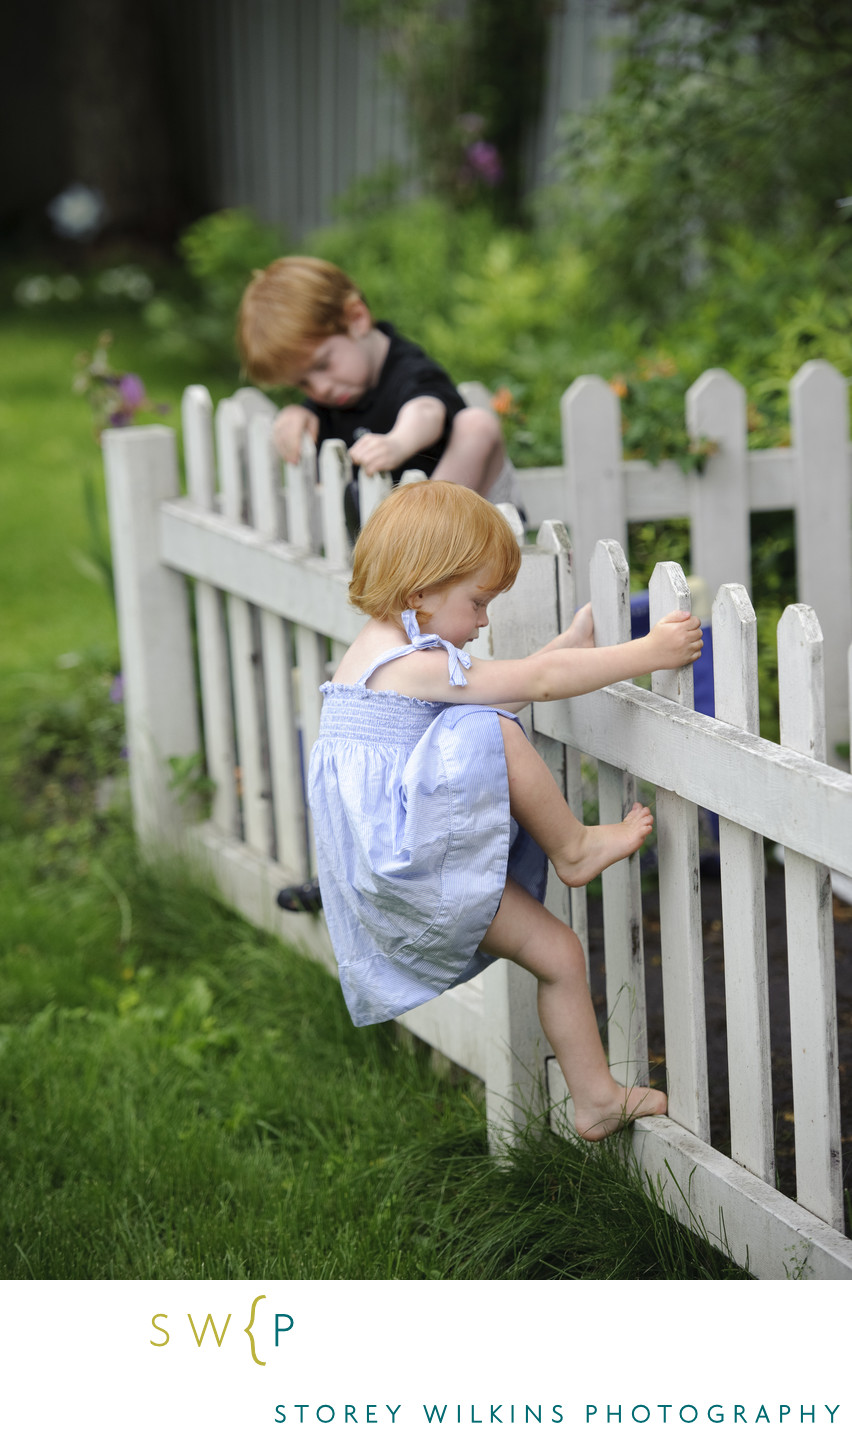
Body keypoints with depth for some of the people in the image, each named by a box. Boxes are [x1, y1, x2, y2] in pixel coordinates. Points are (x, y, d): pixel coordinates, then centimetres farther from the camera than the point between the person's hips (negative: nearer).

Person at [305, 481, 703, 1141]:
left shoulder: (389, 654, 15)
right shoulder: (413, 664, -17)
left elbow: (509, 684, 24)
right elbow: (537, 682, -17)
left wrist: (575, 643, 21)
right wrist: (645, 654, -12)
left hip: (431, 864, 10)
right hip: (399, 866, -10)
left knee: (558, 950, 8)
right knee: (492, 733, -25)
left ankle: (596, 1096, 14)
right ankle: (574, 848, -6)